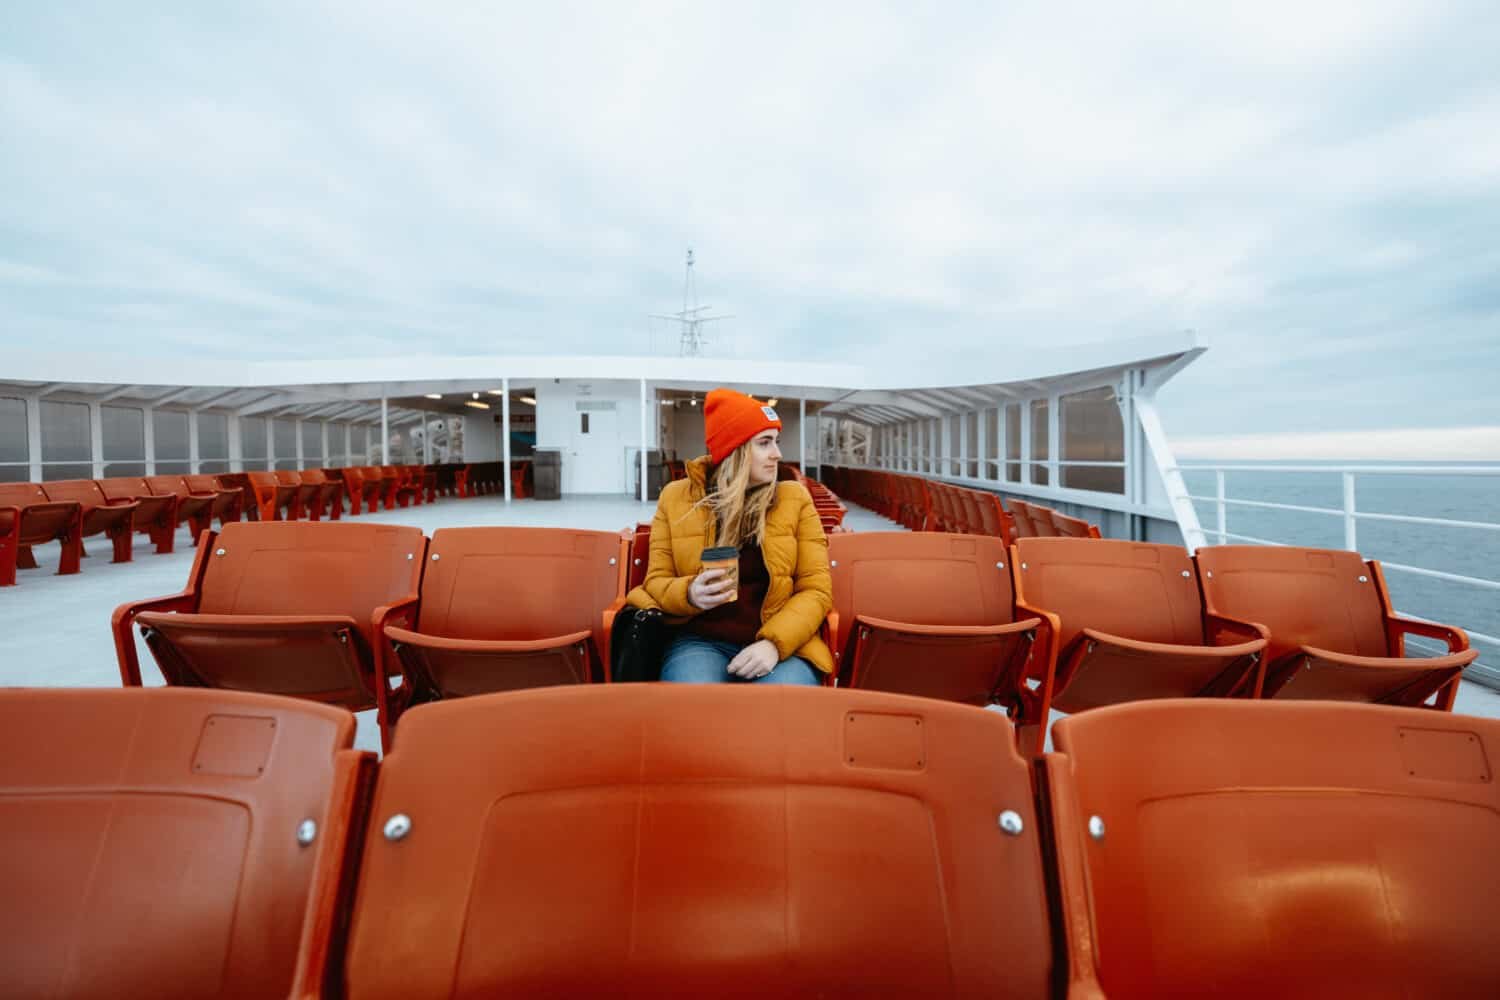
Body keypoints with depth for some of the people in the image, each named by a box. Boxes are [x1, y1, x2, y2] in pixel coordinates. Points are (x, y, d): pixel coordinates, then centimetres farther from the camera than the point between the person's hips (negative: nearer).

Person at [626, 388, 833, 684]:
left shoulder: (795, 498, 5)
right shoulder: (676, 497, 6)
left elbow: (816, 589, 1)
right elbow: (656, 581, 9)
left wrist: (775, 642, -16)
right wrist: (689, 594, -15)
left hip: (780, 642, 1)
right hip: (699, 640, 0)